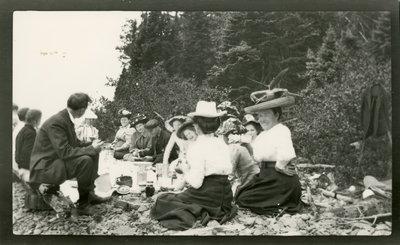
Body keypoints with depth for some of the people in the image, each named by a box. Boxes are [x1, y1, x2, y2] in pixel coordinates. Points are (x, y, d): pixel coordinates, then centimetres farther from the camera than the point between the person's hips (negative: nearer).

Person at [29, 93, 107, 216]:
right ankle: (82, 203, -15)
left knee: (93, 155, 10)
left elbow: (74, 144, 12)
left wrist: (92, 145, -3)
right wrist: (91, 148, -21)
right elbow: (65, 152, -29)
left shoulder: (67, 119, 3)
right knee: (85, 160, -28)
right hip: (44, 168, -10)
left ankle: (89, 193, 11)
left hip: (58, 161, 10)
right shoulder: (56, 122, -25)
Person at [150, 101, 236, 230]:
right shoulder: (223, 144, 5)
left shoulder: (197, 147, -16)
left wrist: (185, 170, 1)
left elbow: (196, 182, -20)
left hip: (206, 196, -7)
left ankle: (196, 214, -7)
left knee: (163, 199, 11)